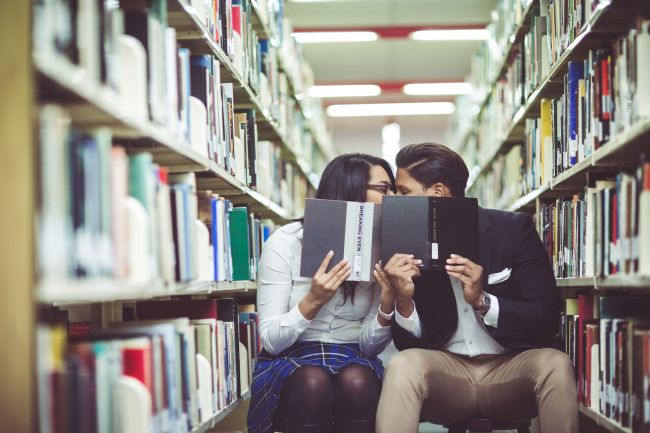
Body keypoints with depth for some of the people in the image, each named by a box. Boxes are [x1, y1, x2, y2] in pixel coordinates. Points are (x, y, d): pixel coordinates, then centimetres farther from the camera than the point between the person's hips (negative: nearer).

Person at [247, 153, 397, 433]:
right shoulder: (287, 241, -6)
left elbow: (369, 346, 1)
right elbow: (271, 341, -9)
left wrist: (387, 304, -18)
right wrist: (313, 300, -25)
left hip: (351, 360, 2)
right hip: (289, 359, -2)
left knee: (357, 381, -34)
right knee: (312, 382, -37)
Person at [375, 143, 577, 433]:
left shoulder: (514, 230, -4)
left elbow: (546, 320, -8)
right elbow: (408, 344, 1)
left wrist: (482, 301, -24)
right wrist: (403, 301, -20)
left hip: (511, 368, 0)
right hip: (446, 371, 0)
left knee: (554, 364, -31)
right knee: (403, 365, -31)